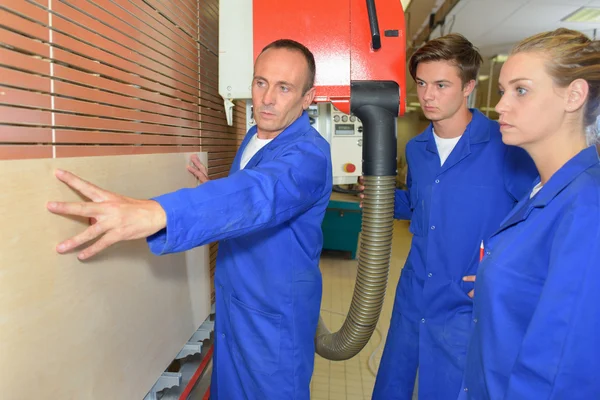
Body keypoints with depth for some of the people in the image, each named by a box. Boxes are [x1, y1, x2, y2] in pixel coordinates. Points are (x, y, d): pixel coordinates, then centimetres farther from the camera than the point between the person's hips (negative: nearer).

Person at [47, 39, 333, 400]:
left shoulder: (309, 153, -24)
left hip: (278, 315, -7)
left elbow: (263, 193, -45)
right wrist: (219, 193, -1)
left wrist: (156, 213, -58)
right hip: (232, 301, 8)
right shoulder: (254, 135, 5)